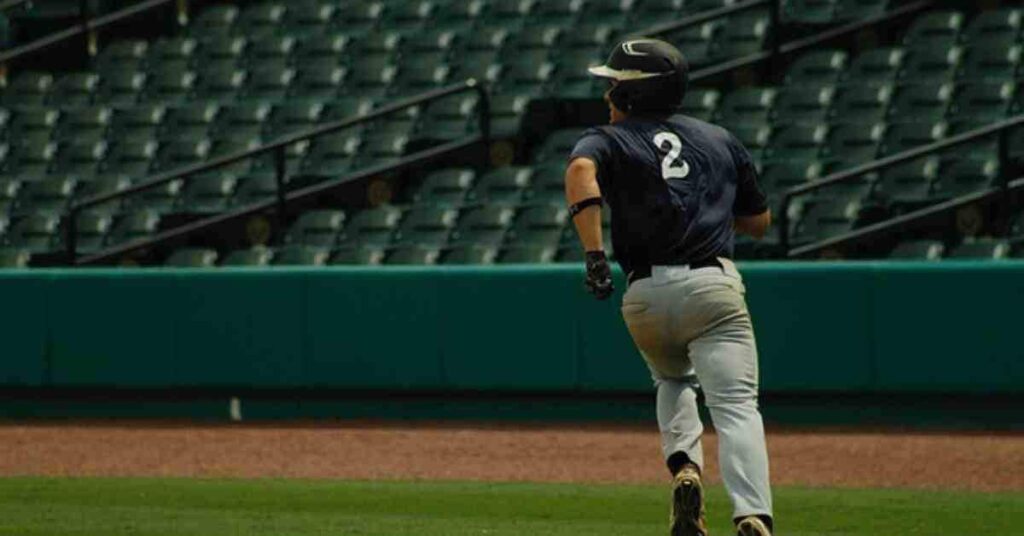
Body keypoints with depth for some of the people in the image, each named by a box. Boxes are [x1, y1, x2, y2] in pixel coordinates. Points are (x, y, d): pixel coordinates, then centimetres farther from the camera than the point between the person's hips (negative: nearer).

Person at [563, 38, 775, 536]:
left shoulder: (607, 139, 12)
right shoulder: (720, 139, 20)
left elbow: (581, 169, -14)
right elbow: (759, 221, 26)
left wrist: (594, 254, -20)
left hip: (645, 293, 0)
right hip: (713, 284, 0)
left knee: (674, 381, 29)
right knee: (736, 406, -10)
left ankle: (684, 468, 4)